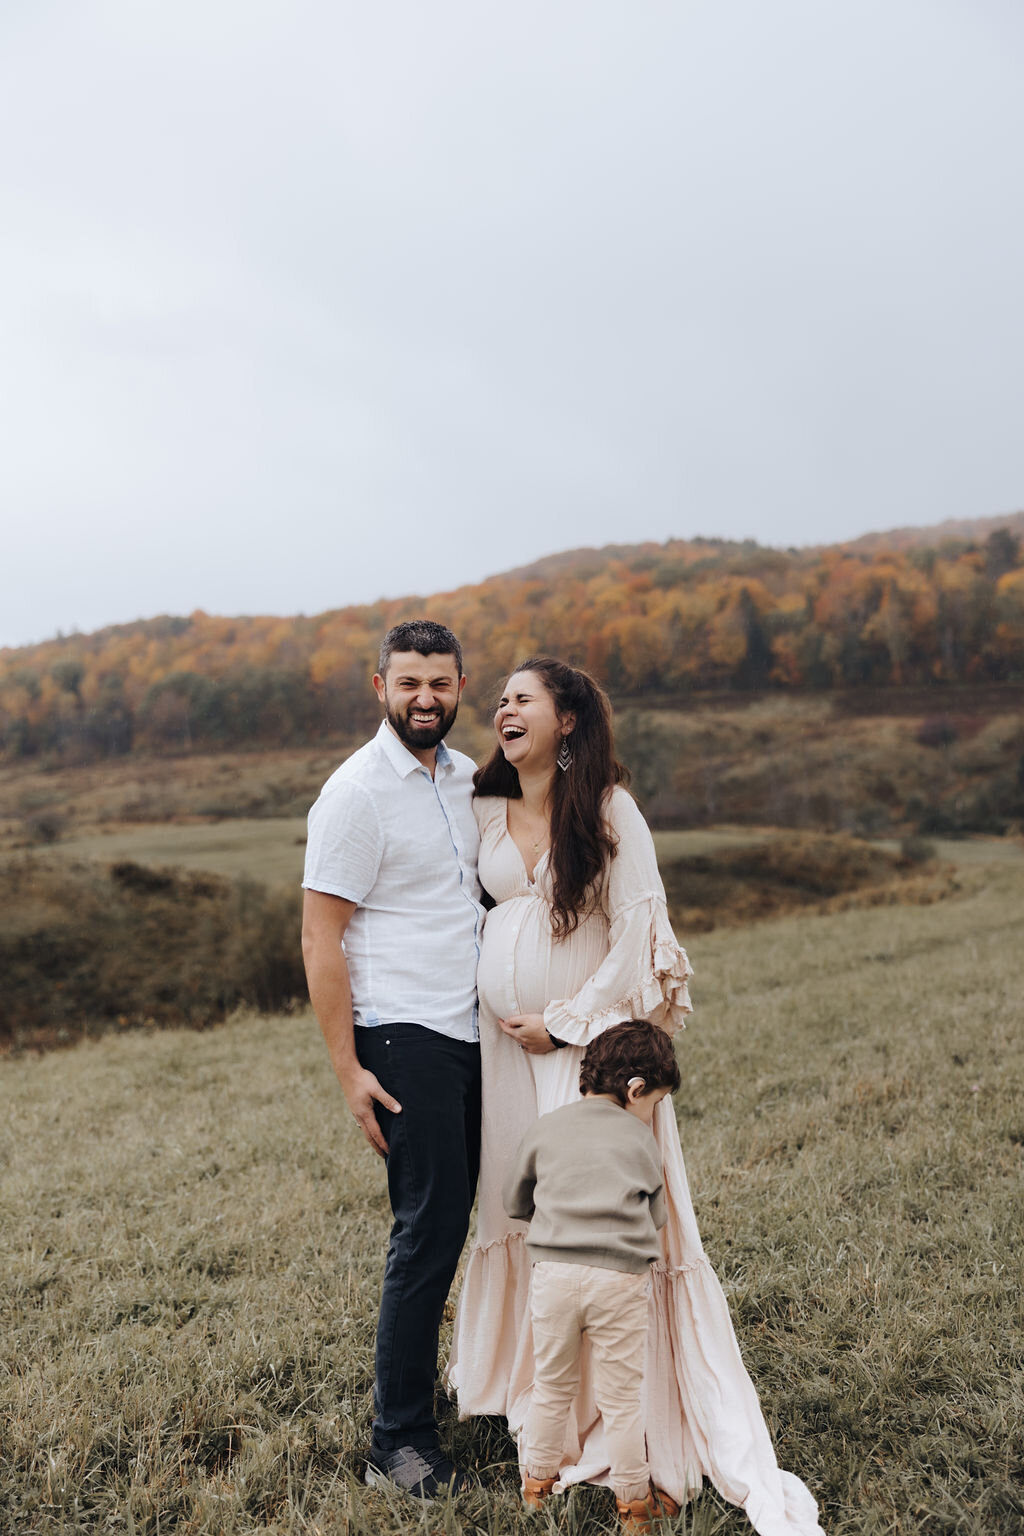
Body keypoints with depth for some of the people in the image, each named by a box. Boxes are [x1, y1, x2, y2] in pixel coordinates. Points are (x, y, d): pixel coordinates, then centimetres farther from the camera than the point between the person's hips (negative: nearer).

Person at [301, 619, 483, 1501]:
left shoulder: (464, 777, 12)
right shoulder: (356, 793, -11)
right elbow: (320, 941, -12)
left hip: (470, 1032, 7)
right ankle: (399, 1445, 8)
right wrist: (348, 1069, -15)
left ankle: (433, 1381, 29)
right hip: (405, 1038, -7)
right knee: (428, 1229, -4)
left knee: (452, 1221, 13)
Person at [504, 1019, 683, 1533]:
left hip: (553, 1270, 3)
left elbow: (515, 1201, 18)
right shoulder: (640, 1140, 3)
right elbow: (656, 1217, 10)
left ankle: (537, 1482, 31)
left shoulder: (545, 1128, 9)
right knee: (620, 1395, 9)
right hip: (619, 1278, -2)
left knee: (551, 1385, 18)